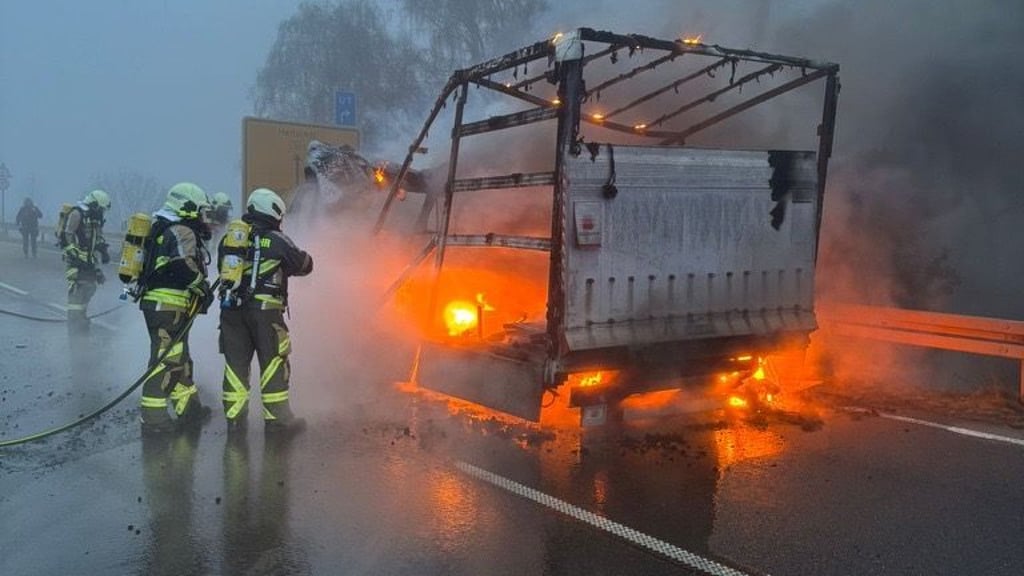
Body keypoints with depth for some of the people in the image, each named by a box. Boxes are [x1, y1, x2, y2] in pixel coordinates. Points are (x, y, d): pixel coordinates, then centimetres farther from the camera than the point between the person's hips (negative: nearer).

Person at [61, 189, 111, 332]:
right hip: (75, 260, -9)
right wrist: (76, 254, -21)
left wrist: (104, 252, 11)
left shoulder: (96, 217, 15)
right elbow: (66, 236, -17)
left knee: (90, 286, 11)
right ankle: (74, 322, -9)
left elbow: (98, 238, 24)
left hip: (87, 260, 9)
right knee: (76, 289, -11)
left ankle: (81, 316, 23)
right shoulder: (77, 213, -12)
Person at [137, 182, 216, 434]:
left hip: (157, 303, 11)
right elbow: (183, 265, -27)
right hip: (168, 308, -11)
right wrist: (204, 287, -13)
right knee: (165, 360, -5)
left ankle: (189, 409, 29)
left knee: (179, 359, 18)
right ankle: (153, 418, 1)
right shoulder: (183, 232, -12)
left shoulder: (166, 229, 20)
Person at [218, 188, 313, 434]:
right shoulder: (277, 241, -4)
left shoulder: (228, 238, 11)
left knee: (236, 363, 11)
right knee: (273, 364, 4)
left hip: (231, 309, 5)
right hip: (265, 310, -5)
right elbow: (304, 265, 5)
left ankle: (234, 418, 15)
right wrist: (301, 256, 25)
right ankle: (277, 419, 8)